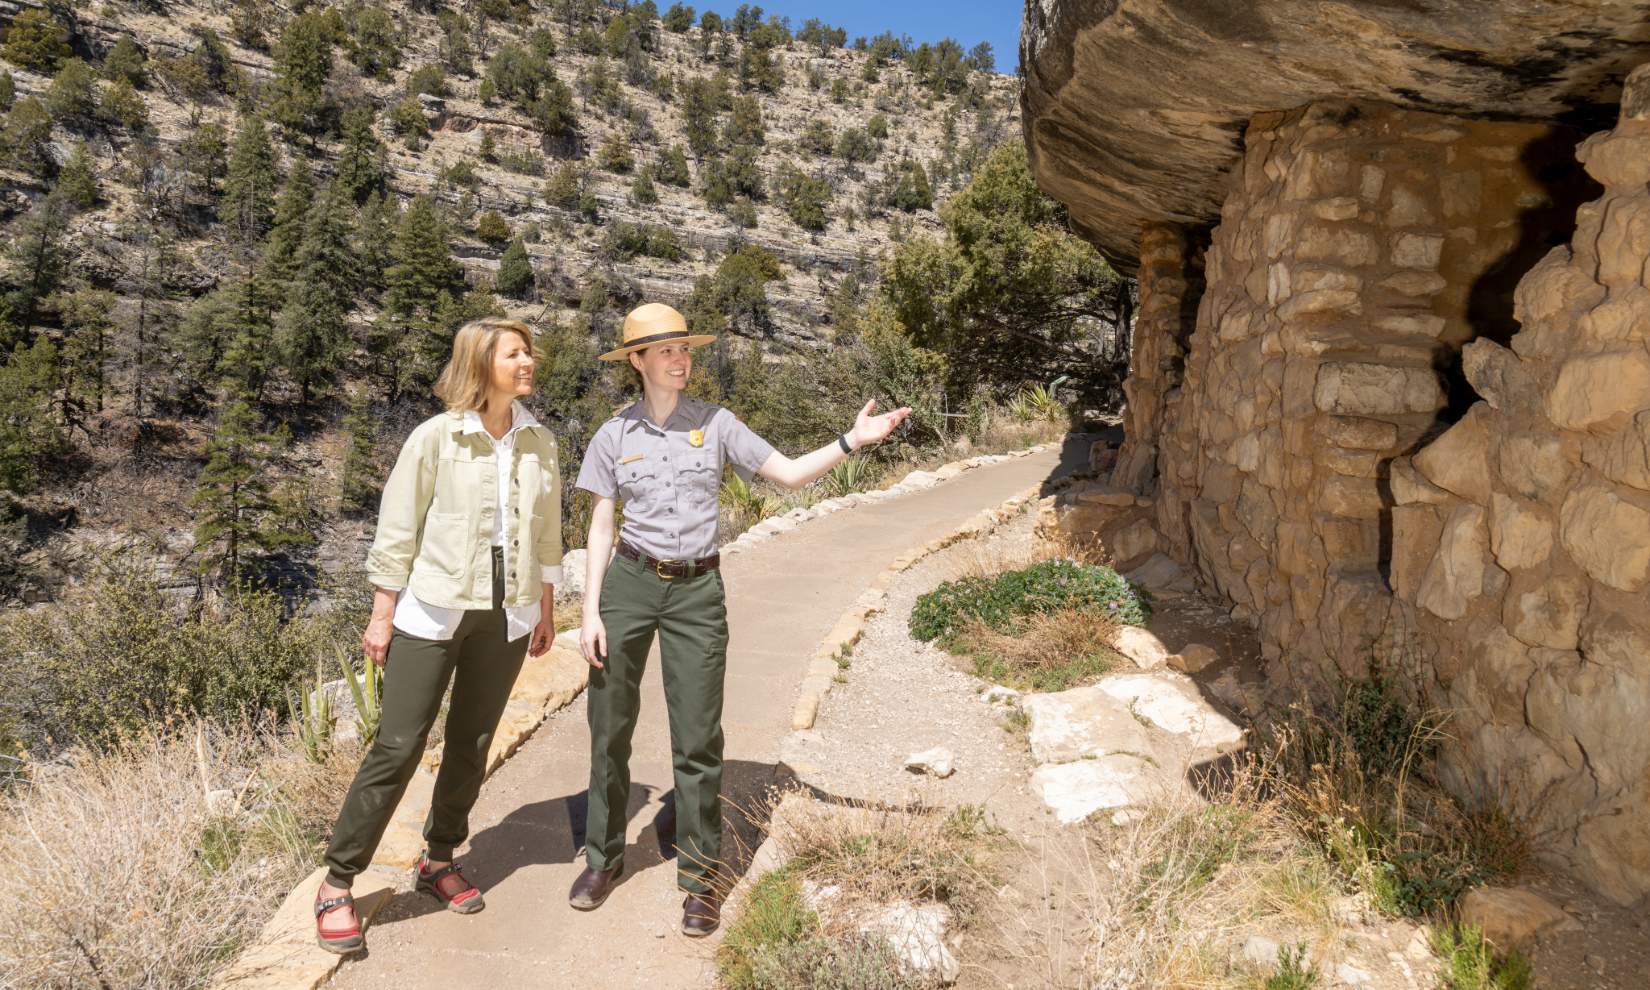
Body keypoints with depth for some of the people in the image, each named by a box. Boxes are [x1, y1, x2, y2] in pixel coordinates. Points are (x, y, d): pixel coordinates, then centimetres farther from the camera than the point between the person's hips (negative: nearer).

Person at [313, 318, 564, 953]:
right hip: (434, 609, -4)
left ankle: (438, 861, 31)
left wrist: (546, 610, 12)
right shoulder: (435, 438, -8)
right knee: (398, 747, -2)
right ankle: (338, 883, 12)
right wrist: (382, 615, -6)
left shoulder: (539, 443, 4)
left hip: (507, 614, 4)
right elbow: (396, 532, -6)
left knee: (471, 746, 13)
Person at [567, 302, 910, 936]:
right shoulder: (614, 436, 2)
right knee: (610, 730, 8)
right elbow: (600, 529, 4)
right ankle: (603, 856, 30)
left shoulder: (715, 424, 1)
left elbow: (789, 474, -2)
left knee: (697, 740, 1)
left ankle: (700, 878, 16)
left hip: (697, 591, -1)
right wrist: (591, 613, -3)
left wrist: (852, 441, -16)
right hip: (629, 584, 1)